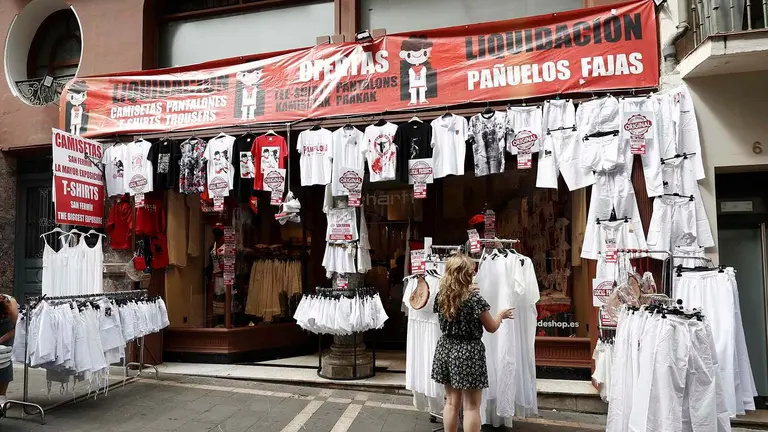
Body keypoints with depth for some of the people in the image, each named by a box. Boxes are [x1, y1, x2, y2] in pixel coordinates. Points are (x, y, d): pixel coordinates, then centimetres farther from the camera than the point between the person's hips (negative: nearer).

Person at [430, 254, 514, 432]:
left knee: (451, 402, 16)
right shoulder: (474, 298, -16)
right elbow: (491, 328, -6)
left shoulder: (441, 295, 0)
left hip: (446, 349, 6)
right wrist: (501, 315, 13)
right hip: (468, 352, -6)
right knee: (471, 407, 4)